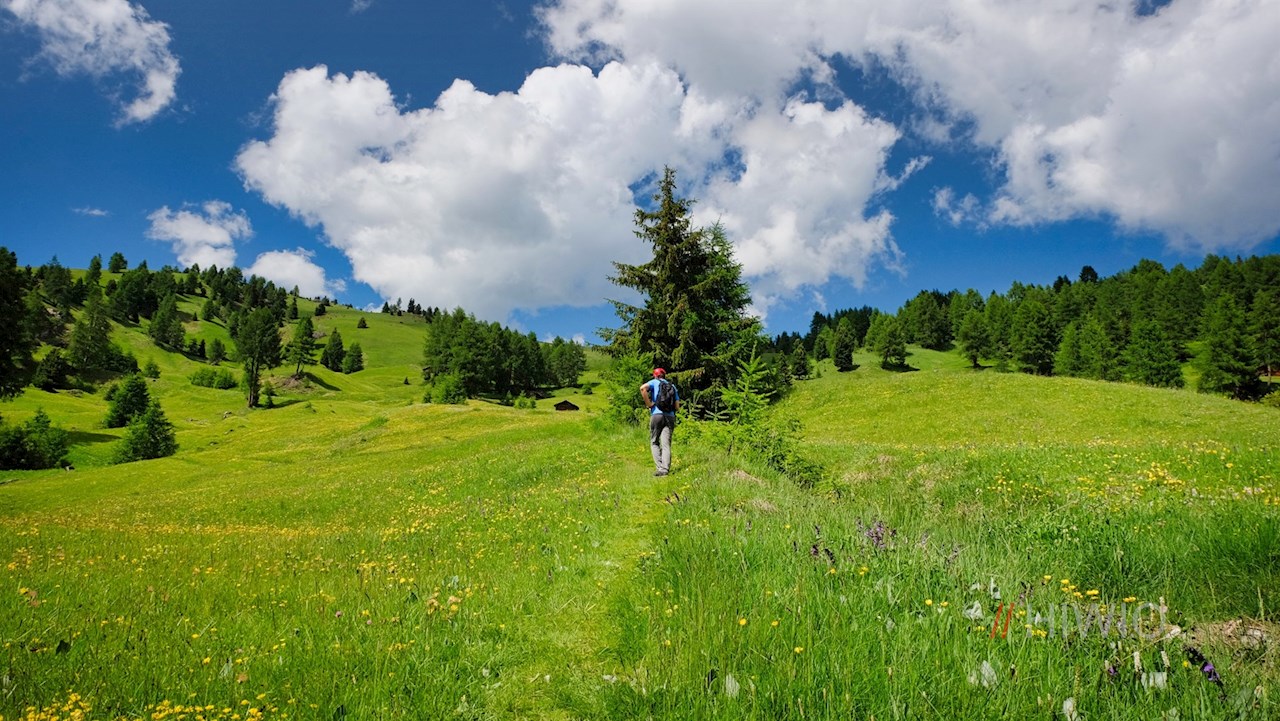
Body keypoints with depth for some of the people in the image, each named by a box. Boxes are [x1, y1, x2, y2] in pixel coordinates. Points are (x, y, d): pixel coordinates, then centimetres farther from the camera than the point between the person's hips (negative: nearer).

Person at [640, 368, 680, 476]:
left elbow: (643, 388, -13)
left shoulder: (655, 382, 10)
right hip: (670, 416, 3)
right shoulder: (673, 386, 21)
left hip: (657, 414, -3)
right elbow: (677, 407, 14)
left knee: (654, 442, 8)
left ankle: (659, 467, -5)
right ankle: (665, 469, -14)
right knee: (666, 444, -1)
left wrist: (648, 403, -6)